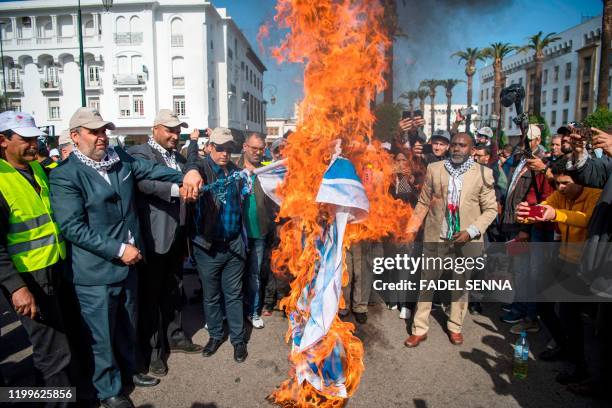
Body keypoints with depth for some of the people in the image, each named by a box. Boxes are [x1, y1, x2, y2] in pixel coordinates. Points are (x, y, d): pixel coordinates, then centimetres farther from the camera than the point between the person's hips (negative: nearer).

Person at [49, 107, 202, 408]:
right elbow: (73, 227, -20)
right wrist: (118, 250, -21)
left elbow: (153, 169, 3)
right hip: (95, 272, -6)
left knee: (127, 325, 24)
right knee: (102, 334, 10)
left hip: (129, 263, 6)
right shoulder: (65, 174, -16)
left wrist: (186, 175, -18)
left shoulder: (120, 158, 4)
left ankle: (128, 370, 46)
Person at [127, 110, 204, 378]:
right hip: (153, 238, -7)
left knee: (174, 290, 19)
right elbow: (145, 182, -29)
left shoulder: (179, 157, 15)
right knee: (151, 295, 5)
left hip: (177, 236, 7)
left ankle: (174, 336, 36)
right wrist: (177, 189, -41)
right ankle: (152, 351, 18)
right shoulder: (140, 153, -9)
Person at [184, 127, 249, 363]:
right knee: (211, 296, 15)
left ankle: (238, 339, 27)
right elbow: (192, 166, -34)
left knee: (234, 295, 12)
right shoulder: (203, 168, -8)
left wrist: (243, 240, 14)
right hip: (208, 246, -2)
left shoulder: (235, 171, 5)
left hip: (234, 244, 2)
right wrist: (192, 173, -59)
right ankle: (215, 335, 35)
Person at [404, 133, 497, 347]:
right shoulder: (434, 169, 0)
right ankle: (419, 329, 20)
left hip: (466, 239, 0)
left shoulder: (483, 173, -4)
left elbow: (491, 209, -2)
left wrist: (471, 232, -14)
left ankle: (455, 327, 35)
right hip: (436, 237, 0)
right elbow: (423, 203, 4)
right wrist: (410, 230, -1)